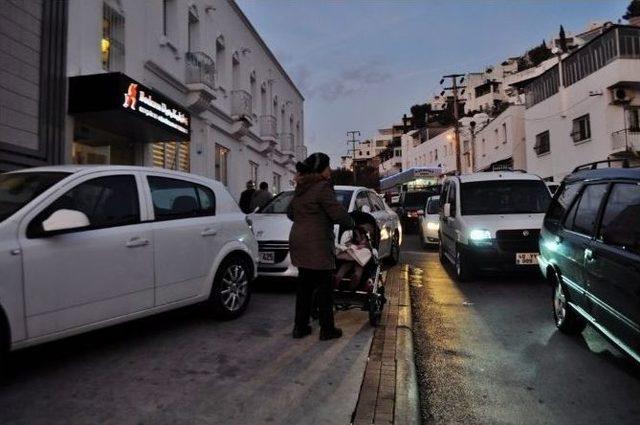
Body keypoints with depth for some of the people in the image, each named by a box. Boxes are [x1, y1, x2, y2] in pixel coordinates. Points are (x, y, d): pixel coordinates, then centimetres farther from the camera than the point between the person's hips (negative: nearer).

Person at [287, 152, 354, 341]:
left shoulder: (300, 188, 14)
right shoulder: (323, 187, -13)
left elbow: (290, 213, 24)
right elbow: (339, 214, -17)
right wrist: (351, 224, 2)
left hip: (298, 242, 9)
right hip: (317, 245, -8)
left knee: (304, 286, 15)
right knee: (325, 286, 3)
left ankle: (300, 327, 24)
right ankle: (327, 329, 13)